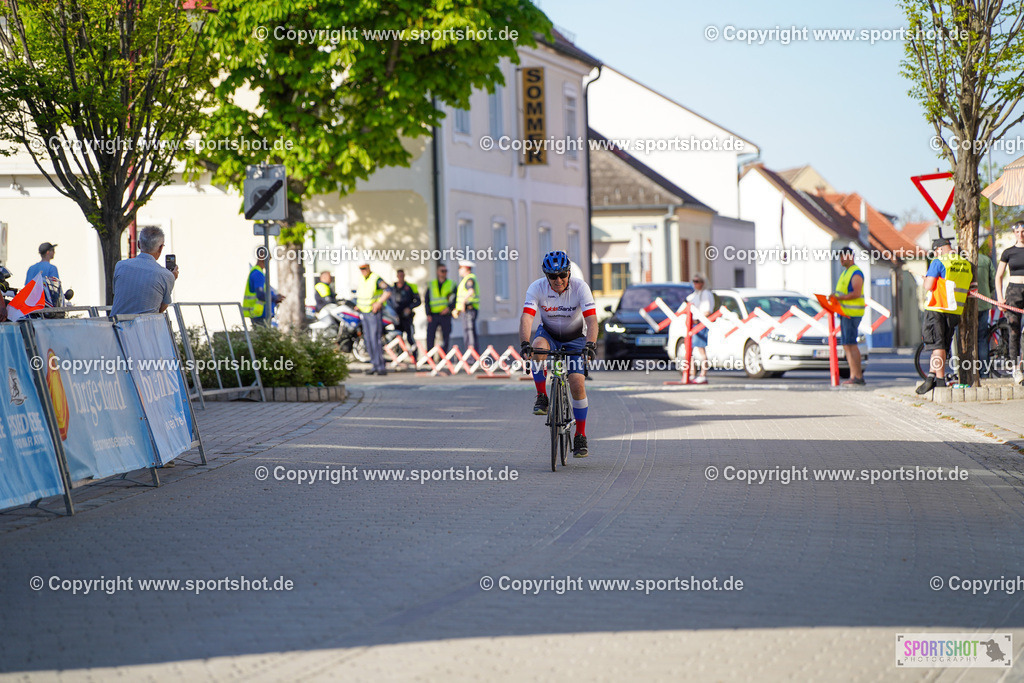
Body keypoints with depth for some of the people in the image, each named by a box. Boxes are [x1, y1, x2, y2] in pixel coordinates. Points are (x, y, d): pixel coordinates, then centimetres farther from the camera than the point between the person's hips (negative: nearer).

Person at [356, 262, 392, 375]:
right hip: (363, 313, 8)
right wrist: (358, 305, 17)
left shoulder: (376, 279, -12)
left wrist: (378, 303, -26)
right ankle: (375, 365, 12)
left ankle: (381, 367, -14)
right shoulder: (361, 280, 12)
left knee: (375, 339, -14)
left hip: (374, 313, -8)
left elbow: (388, 291, -23)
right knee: (368, 340, 6)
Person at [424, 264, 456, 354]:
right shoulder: (431, 285, 10)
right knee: (430, 337, -9)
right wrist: (428, 314, -4)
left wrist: (449, 308, -15)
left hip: (446, 315, 0)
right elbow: (426, 301, 8)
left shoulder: (451, 284, 8)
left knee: (446, 338, 0)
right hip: (433, 315, 0)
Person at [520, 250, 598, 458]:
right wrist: (525, 344, -50)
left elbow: (591, 319, -33)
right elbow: (526, 317, -33)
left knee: (577, 384, -15)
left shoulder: (580, 287, -25)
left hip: (575, 339, -1)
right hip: (549, 333, 1)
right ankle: (542, 398, -18)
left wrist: (590, 344, -51)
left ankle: (580, 436, -1)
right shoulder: (537, 288, -23)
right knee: (538, 347, -36)